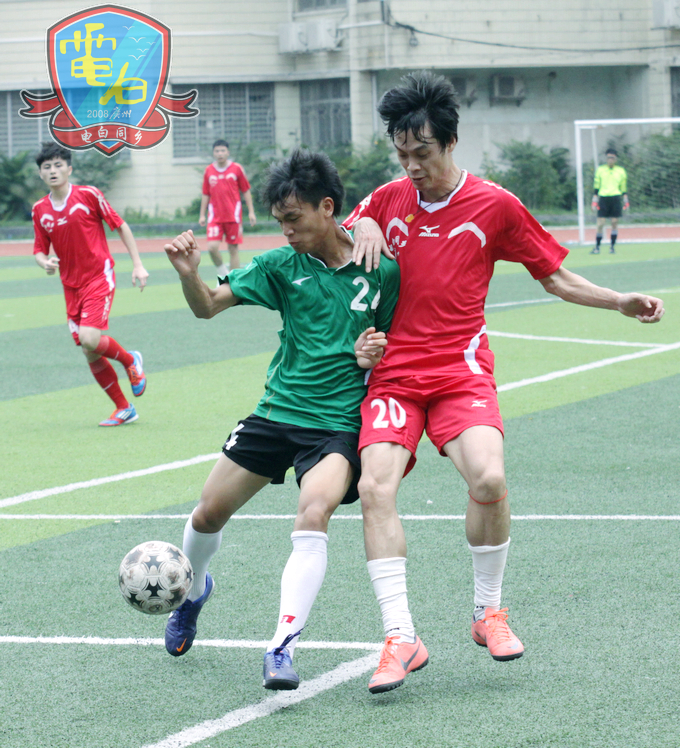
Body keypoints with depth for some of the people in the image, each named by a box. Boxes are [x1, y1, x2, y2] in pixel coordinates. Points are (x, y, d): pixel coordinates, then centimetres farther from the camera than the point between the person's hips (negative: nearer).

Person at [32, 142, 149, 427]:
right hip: (71, 285, 5)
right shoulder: (40, 210, 5)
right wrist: (45, 262, -13)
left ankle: (130, 360, 7)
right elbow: (39, 250, 11)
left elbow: (121, 226, 1)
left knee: (89, 338, -24)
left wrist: (137, 264, -3)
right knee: (90, 353, 3)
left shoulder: (88, 195, -7)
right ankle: (124, 409, 18)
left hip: (99, 277, -5)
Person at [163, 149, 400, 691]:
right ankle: (193, 590, 43)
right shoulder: (283, 265, 1)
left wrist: (377, 355, -15)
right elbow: (208, 305, 4)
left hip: (340, 423, -4)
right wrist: (189, 274, -17)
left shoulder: (383, 270, -5)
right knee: (209, 513, 9)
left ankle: (283, 646, -30)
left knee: (314, 513, -29)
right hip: (278, 410, 4)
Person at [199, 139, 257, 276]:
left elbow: (246, 191, 6)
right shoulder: (208, 171, 6)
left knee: (233, 249, 2)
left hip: (233, 216, -1)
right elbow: (205, 195, 13)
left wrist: (251, 212, 1)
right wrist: (202, 215, 9)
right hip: (215, 217, 1)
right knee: (212, 247, -14)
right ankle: (222, 271, 11)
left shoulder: (237, 169, 1)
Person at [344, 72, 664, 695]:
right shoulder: (387, 200, 9)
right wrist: (362, 227, 4)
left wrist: (621, 302, -1)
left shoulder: (495, 205, 3)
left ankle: (489, 612, -2)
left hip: (461, 371, -2)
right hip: (393, 371, 2)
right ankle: (400, 636, -19)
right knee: (375, 486, -21)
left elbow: (554, 276, 11)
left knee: (489, 479, -26)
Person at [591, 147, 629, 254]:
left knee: (615, 222, -1)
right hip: (603, 198, -1)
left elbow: (624, 188, 14)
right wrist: (594, 201, 3)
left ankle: (612, 246, 7)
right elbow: (596, 186, 9)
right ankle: (597, 247, 0)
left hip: (616, 198, 1)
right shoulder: (600, 170, 8)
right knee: (600, 223, -6)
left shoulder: (621, 171, 10)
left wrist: (625, 201, 9)